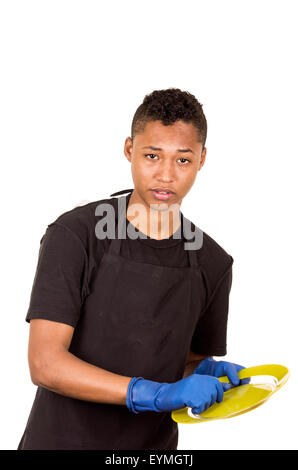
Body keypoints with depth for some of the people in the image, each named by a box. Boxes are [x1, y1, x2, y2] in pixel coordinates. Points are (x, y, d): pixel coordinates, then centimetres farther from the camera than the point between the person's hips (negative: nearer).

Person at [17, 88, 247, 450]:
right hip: (62, 438, -3)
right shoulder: (74, 235, -16)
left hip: (154, 443, 3)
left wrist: (208, 372, -13)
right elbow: (45, 364, -22)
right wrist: (157, 394, -28)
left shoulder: (213, 264, -5)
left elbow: (191, 359, 9)